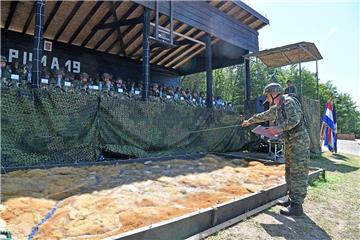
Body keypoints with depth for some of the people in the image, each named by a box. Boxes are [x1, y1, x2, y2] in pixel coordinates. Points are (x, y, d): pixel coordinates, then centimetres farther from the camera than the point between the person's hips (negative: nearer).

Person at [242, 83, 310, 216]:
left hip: (298, 142, -9)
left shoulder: (288, 101, -11)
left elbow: (294, 120, -23)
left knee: (298, 173, -7)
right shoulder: (277, 108, 17)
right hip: (290, 143, 9)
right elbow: (263, 116, 29)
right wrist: (249, 121, 37)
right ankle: (292, 199, 21)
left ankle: (297, 206, -3)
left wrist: (278, 128, -19)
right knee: (290, 172, 12)